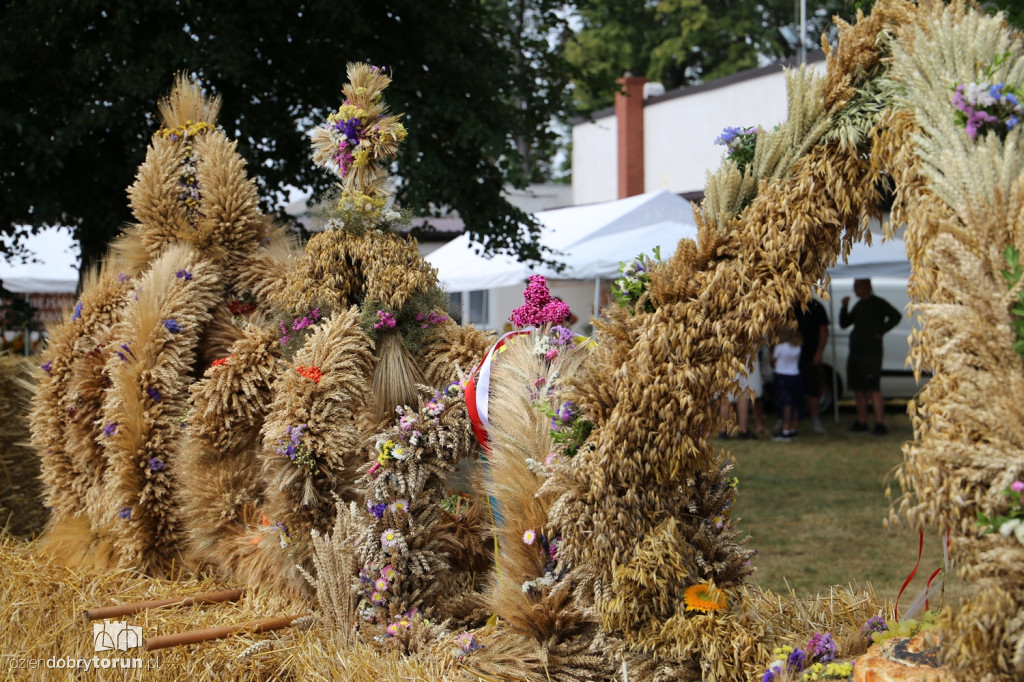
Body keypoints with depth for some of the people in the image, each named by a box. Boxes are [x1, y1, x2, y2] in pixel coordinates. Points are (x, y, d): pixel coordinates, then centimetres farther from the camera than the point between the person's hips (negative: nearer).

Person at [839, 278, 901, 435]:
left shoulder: (878, 303, -5)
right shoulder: (858, 305, 18)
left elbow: (896, 316, -16)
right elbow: (844, 324, 19)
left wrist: (880, 332, -16)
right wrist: (844, 307, 4)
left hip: (871, 353, -8)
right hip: (855, 352, 8)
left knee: (873, 389, -13)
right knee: (859, 389, 9)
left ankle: (880, 424, -14)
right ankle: (861, 422, 14)